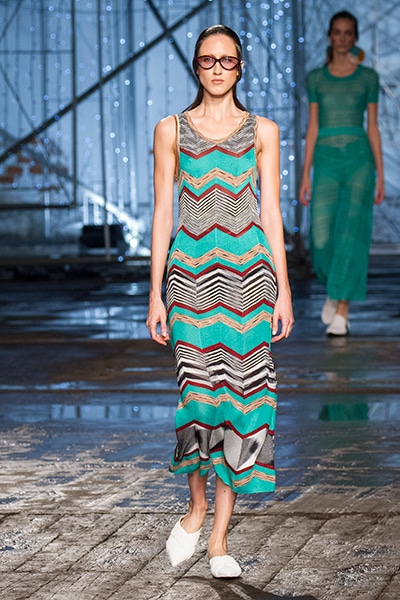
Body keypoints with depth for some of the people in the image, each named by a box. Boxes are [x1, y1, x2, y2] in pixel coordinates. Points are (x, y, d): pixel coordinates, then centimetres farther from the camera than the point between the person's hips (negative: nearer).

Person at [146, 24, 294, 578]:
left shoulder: (262, 131, 8)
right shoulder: (171, 130, 8)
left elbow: (271, 214, 7)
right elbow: (162, 214, 6)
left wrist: (283, 289, 2)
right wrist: (155, 293, 2)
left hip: (249, 272, 1)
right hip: (192, 272, -1)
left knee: (242, 392, -2)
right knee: (199, 391, -8)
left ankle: (219, 535, 6)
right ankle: (196, 506, 19)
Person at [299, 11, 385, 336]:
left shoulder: (368, 78, 6)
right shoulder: (316, 78, 9)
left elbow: (373, 127, 7)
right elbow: (313, 127, 9)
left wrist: (381, 175, 3)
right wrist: (306, 175, 4)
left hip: (359, 160, -1)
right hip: (327, 162, 1)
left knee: (351, 232, -11)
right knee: (322, 236, -5)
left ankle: (342, 313, -10)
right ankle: (333, 290, 27)